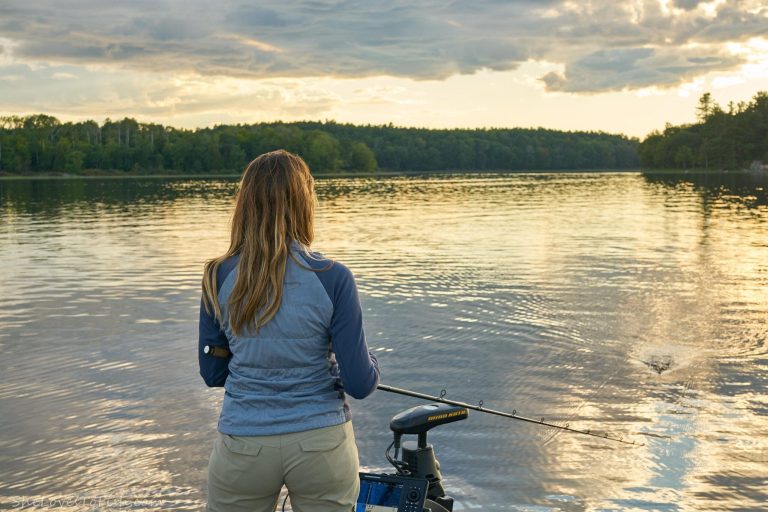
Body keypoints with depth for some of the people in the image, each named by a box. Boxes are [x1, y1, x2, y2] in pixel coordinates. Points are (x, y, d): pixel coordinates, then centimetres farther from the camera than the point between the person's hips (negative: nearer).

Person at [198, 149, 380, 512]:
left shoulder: (219, 278, -6)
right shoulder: (332, 278, -13)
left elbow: (212, 374, 4)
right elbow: (361, 383, -11)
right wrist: (369, 362, 11)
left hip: (243, 446, 2)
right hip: (322, 443, -1)